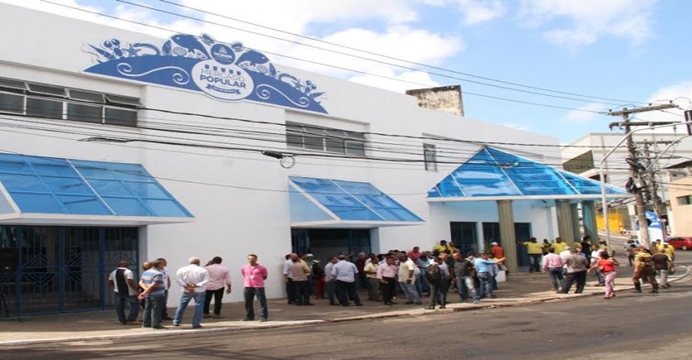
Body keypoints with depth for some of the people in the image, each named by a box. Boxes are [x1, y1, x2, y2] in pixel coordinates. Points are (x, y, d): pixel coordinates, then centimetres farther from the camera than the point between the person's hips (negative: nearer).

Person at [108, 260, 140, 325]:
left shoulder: (113, 272, 10)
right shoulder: (128, 272, -10)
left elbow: (110, 283, 13)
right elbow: (130, 282, -20)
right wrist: (136, 289, -13)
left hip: (118, 292, 6)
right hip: (128, 292, -6)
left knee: (119, 306, 11)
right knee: (135, 305, 0)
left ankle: (122, 320, 13)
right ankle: (131, 320, -7)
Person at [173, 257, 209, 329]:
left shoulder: (182, 269, 2)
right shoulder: (203, 270, -3)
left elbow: (178, 279, -9)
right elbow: (206, 280, -12)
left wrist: (186, 287, -14)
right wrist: (196, 286, -18)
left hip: (186, 291, 2)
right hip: (199, 291, -2)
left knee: (182, 305, 16)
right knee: (199, 307, 5)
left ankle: (176, 322, 22)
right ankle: (196, 324, 4)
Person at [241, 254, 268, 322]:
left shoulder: (261, 268, -5)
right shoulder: (244, 268, 4)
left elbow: (265, 276, 7)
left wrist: (257, 280, 3)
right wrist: (249, 280, 12)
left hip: (259, 287, -3)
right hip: (247, 287, 3)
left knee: (262, 302, -4)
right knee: (248, 303, 10)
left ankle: (263, 317, 1)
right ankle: (249, 316, 23)